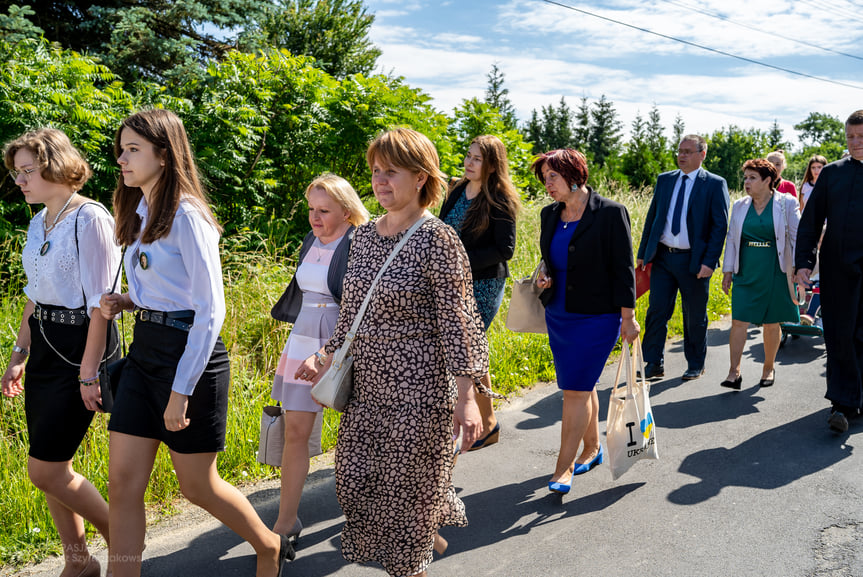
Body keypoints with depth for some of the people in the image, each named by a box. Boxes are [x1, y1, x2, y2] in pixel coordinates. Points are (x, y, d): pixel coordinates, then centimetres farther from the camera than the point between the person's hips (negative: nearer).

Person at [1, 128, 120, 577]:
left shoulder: (90, 219, -14)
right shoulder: (39, 223, 12)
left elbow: (100, 303, -17)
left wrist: (88, 371, -18)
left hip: (80, 344, -8)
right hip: (44, 345, 9)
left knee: (45, 469, -5)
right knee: (51, 466, 12)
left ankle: (122, 541, 15)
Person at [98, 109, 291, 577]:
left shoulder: (187, 216, -15)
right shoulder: (140, 213, 12)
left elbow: (210, 311, -18)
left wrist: (181, 390, -19)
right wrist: (126, 302, 2)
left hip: (189, 351, -8)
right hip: (144, 349, 8)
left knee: (198, 486, 7)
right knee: (122, 482, 6)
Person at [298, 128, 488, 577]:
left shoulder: (438, 240, -13)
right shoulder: (365, 235, 8)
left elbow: (458, 321, -14)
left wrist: (465, 397, -18)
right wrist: (328, 359, 15)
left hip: (419, 381, -7)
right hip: (368, 380, 7)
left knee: (409, 483, 6)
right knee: (357, 474, 13)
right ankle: (427, 533, 39)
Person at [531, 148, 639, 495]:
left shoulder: (610, 213, -12)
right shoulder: (550, 215, 7)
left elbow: (623, 268, -10)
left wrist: (628, 317, -10)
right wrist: (544, 275, -1)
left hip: (597, 317, -6)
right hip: (558, 315, 6)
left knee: (576, 390, -6)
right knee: (582, 386, 17)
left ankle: (563, 468, 3)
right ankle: (592, 448, 34)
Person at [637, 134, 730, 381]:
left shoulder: (715, 184, -3)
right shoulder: (664, 180, 10)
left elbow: (720, 226, -6)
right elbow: (652, 217, 13)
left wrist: (709, 261, -14)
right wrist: (642, 253, 8)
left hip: (694, 261, -3)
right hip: (662, 257, 3)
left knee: (695, 316, 9)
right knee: (656, 310, 1)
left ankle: (696, 365, 25)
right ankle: (654, 364, 11)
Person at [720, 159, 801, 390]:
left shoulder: (787, 203, -1)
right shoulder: (739, 206, 8)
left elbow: (797, 237, 0)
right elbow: (731, 239, 13)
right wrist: (727, 271, 9)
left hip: (775, 274, -2)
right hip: (746, 273, 2)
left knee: (771, 324, 7)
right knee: (739, 321, -5)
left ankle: (768, 368, 25)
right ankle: (734, 372, -2)